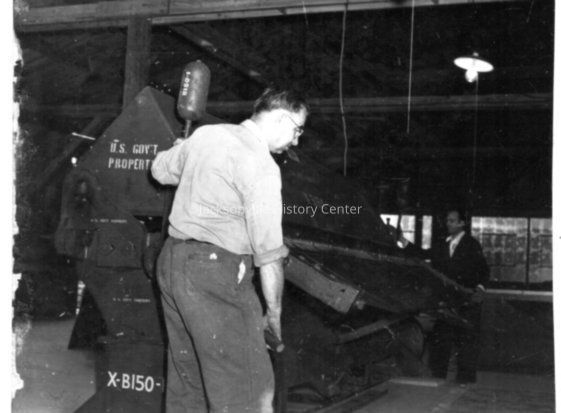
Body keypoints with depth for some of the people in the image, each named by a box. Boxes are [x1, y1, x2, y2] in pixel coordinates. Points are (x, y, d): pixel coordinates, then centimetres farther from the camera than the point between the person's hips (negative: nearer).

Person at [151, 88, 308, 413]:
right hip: (214, 273, -9)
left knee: (186, 381, 17)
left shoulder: (207, 133, 10)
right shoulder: (261, 166, -12)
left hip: (172, 261, 9)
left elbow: (161, 169, 27)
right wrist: (274, 311, -3)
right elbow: (268, 251, -13)